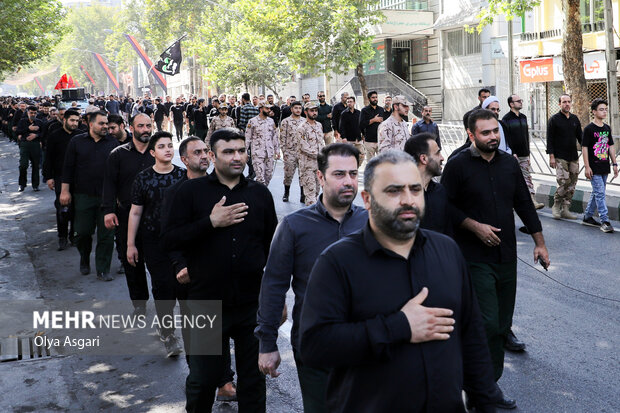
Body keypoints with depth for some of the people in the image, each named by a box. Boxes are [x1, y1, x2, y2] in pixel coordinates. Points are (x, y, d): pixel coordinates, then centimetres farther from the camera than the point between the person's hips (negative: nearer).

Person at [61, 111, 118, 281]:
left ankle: (103, 270, 9)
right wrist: (65, 191, 0)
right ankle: (84, 261, 32)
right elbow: (68, 168, 5)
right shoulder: (77, 142, 5)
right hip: (83, 195, 0)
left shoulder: (113, 143, 6)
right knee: (83, 232, 6)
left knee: (106, 234, 0)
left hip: (107, 196, 0)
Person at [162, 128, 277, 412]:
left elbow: (272, 245, 13)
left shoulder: (260, 194, 6)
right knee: (202, 378, 11)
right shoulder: (191, 191, -1)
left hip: (253, 304, 2)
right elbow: (169, 240, -8)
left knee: (254, 378, 12)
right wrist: (210, 222, -18)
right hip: (207, 303, -2)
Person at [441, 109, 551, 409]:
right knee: (488, 324, -11)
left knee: (502, 323, 10)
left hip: (506, 257, 6)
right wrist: (476, 227, -15)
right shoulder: (458, 165, -7)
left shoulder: (509, 163, 8)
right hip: (475, 258, -6)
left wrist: (540, 243, 12)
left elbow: (524, 204, 14)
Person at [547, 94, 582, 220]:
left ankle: (566, 209, 11)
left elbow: (580, 136, 19)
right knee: (564, 182, -15)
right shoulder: (554, 120, -3)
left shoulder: (575, 119, 13)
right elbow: (550, 139, -5)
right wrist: (551, 156, -11)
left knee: (572, 183, 4)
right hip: (560, 157, -6)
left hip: (573, 157, 6)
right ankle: (556, 206, 3)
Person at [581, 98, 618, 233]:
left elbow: (611, 146, 16)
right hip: (594, 168, -7)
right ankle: (605, 221, -8)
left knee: (597, 193, 13)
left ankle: (587, 217, 25)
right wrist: (587, 167, -14)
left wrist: (614, 164, 12)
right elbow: (584, 148, -10)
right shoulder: (589, 129, -9)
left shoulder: (607, 128, 11)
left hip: (604, 167, 7)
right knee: (600, 194, -9)